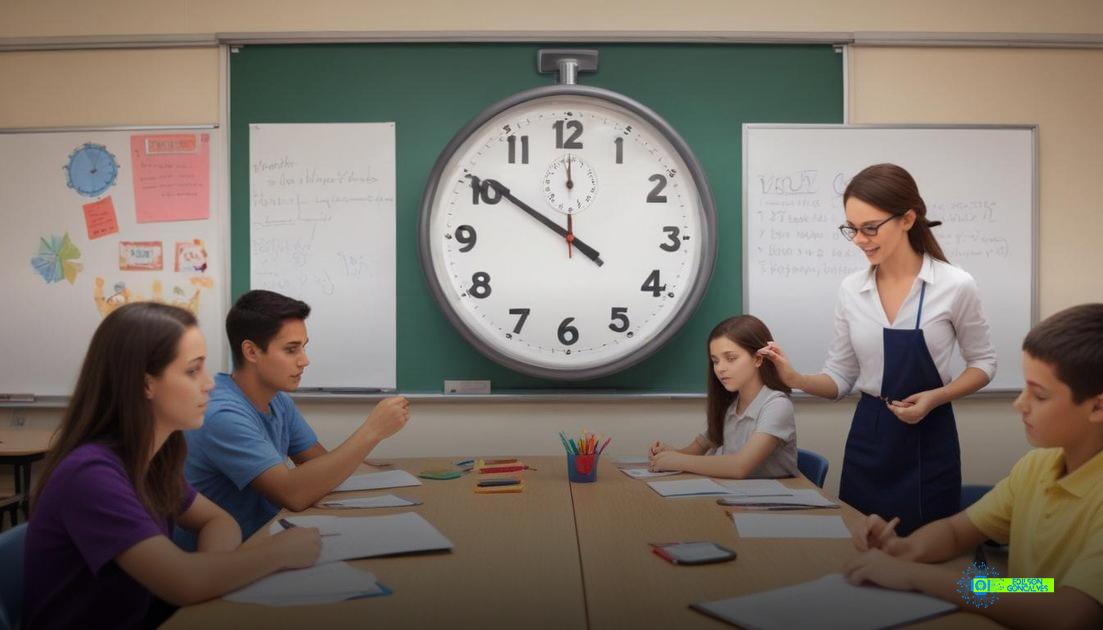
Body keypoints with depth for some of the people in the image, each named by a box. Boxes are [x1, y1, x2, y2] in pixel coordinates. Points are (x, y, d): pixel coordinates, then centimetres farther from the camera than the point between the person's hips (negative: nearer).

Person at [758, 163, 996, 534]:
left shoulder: (955, 286, -11)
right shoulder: (850, 290, -1)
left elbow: (983, 363, 2)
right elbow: (840, 378, 4)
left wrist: (935, 397, -15)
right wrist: (795, 379, -15)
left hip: (928, 442, -3)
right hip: (867, 440, 3)